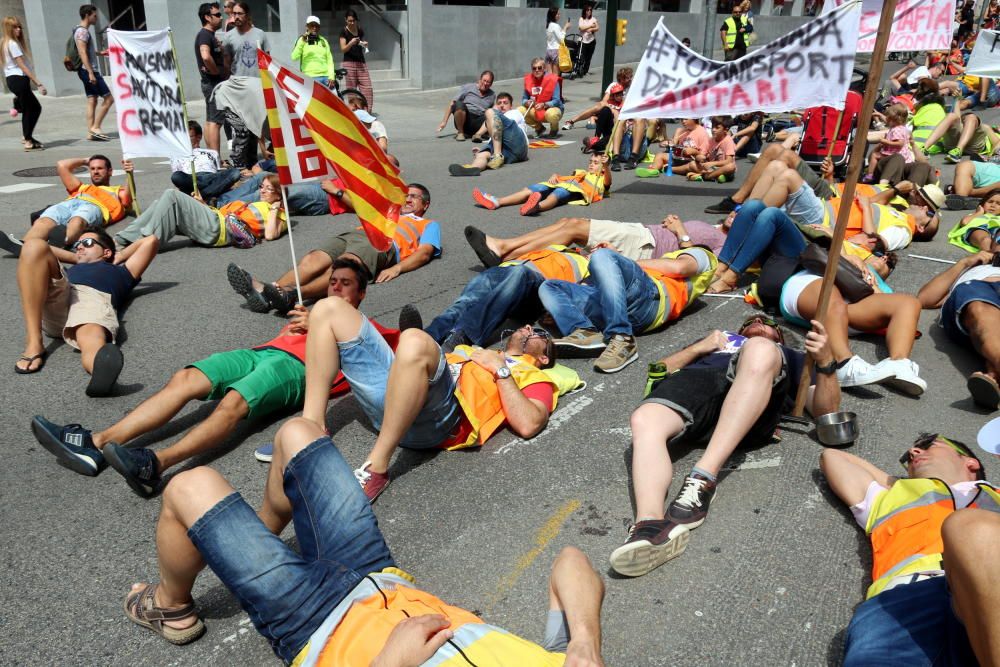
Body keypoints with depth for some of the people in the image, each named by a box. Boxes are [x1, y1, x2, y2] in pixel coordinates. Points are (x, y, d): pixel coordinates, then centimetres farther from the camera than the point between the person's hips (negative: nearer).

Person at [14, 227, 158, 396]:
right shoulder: (67, 271, 46)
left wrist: (118, 259, 48)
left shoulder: (119, 272, 41)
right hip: (54, 298, 3)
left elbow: (150, 241, 41)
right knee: (35, 246, -21)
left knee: (92, 344, -38)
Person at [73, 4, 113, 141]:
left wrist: (99, 52, 39)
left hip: (89, 71, 10)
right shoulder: (82, 31, -13)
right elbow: (82, 53, -21)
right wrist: (91, 73, -27)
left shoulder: (83, 31, 18)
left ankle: (91, 132, 6)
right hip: (88, 71, -10)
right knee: (109, 98, -9)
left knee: (92, 101, 7)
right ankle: (95, 128, -8)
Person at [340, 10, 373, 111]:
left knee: (367, 88, -5)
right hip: (349, 63, -4)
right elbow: (343, 49, -7)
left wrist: (365, 45, 1)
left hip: (361, 62, 4)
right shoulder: (344, 32, -2)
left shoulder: (360, 30, 11)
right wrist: (351, 43, -24)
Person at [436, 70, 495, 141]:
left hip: (480, 124, 2)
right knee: (459, 104, -33)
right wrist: (444, 122, -1)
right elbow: (452, 104, 5)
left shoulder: (492, 95, 17)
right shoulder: (468, 88, 8)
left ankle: (478, 134, -35)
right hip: (465, 121, -2)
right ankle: (460, 133, -16)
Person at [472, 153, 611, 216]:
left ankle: (536, 206, -72)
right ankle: (496, 202, -29)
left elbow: (608, 181, 2)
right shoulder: (581, 173, 42)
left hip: (574, 190, -6)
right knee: (530, 190, -14)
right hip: (560, 185, 6)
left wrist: (605, 166, -16)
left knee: (557, 193, -40)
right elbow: (562, 177, 39)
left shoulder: (601, 178, 25)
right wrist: (554, 177, 15)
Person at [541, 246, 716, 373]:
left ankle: (622, 341, -40)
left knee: (602, 255, -32)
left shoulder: (701, 255, 28)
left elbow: (678, 267, 3)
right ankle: (586, 333, -25)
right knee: (547, 287, 3)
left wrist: (636, 262, 10)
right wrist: (616, 256, 23)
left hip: (650, 296, -7)